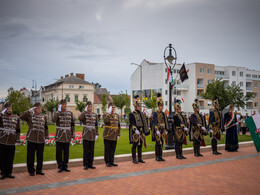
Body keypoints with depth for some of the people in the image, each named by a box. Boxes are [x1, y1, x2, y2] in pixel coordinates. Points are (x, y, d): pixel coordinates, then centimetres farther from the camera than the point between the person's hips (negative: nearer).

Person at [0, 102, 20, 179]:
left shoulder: (16, 118, 7)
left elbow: (18, 130, 9)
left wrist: (17, 140, 4)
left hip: (12, 142, 1)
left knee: (10, 159, 8)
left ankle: (9, 172, 20)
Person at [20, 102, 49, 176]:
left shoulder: (44, 117, 10)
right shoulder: (30, 116, 3)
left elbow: (46, 128, 13)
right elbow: (21, 117, -14)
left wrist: (46, 137, 6)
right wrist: (29, 111, -15)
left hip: (41, 140, 2)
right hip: (31, 139, -2)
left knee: (40, 156, 9)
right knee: (30, 156, 5)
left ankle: (39, 170, 22)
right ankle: (31, 171, 18)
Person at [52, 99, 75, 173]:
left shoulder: (70, 113, 7)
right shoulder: (57, 113, 0)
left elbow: (72, 125, 10)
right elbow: (54, 120, -22)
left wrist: (72, 135, 6)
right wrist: (59, 111, -19)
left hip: (67, 137, 2)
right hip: (59, 136, -2)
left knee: (66, 152, 8)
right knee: (59, 152, 4)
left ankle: (65, 166, 19)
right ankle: (60, 167, 15)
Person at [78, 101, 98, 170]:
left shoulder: (95, 115, 8)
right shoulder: (84, 114, -2)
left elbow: (96, 125, 11)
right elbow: (79, 118, -26)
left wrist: (96, 134, 5)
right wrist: (85, 111, -20)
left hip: (92, 135, 4)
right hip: (86, 135, -3)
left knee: (91, 151, 8)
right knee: (86, 151, 1)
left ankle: (90, 164, 17)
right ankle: (85, 165, 10)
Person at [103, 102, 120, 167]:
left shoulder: (117, 115, 12)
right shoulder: (106, 115, -3)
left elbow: (118, 125, 14)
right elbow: (106, 120, -28)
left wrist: (118, 134, 10)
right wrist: (109, 113, -26)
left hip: (114, 136, 4)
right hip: (107, 136, -4)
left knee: (113, 149, 10)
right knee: (107, 150, 2)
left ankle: (112, 161, 21)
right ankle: (107, 162, 13)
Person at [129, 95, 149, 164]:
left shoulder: (142, 114, 14)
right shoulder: (132, 114, -6)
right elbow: (132, 124, -15)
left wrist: (144, 132, 15)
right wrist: (135, 130, -28)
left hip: (141, 132, 6)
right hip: (135, 133, -6)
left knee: (140, 145, 10)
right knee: (134, 145, -1)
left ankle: (140, 158, 18)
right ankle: (134, 159, 6)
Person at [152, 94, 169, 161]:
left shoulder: (164, 114, 14)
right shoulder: (155, 113, -6)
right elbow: (154, 122, -13)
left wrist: (166, 130, 15)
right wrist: (157, 130, -21)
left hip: (163, 130, 6)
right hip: (158, 130, -6)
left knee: (161, 144, 8)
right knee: (158, 143, -4)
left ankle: (160, 156, 15)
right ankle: (157, 157, 4)